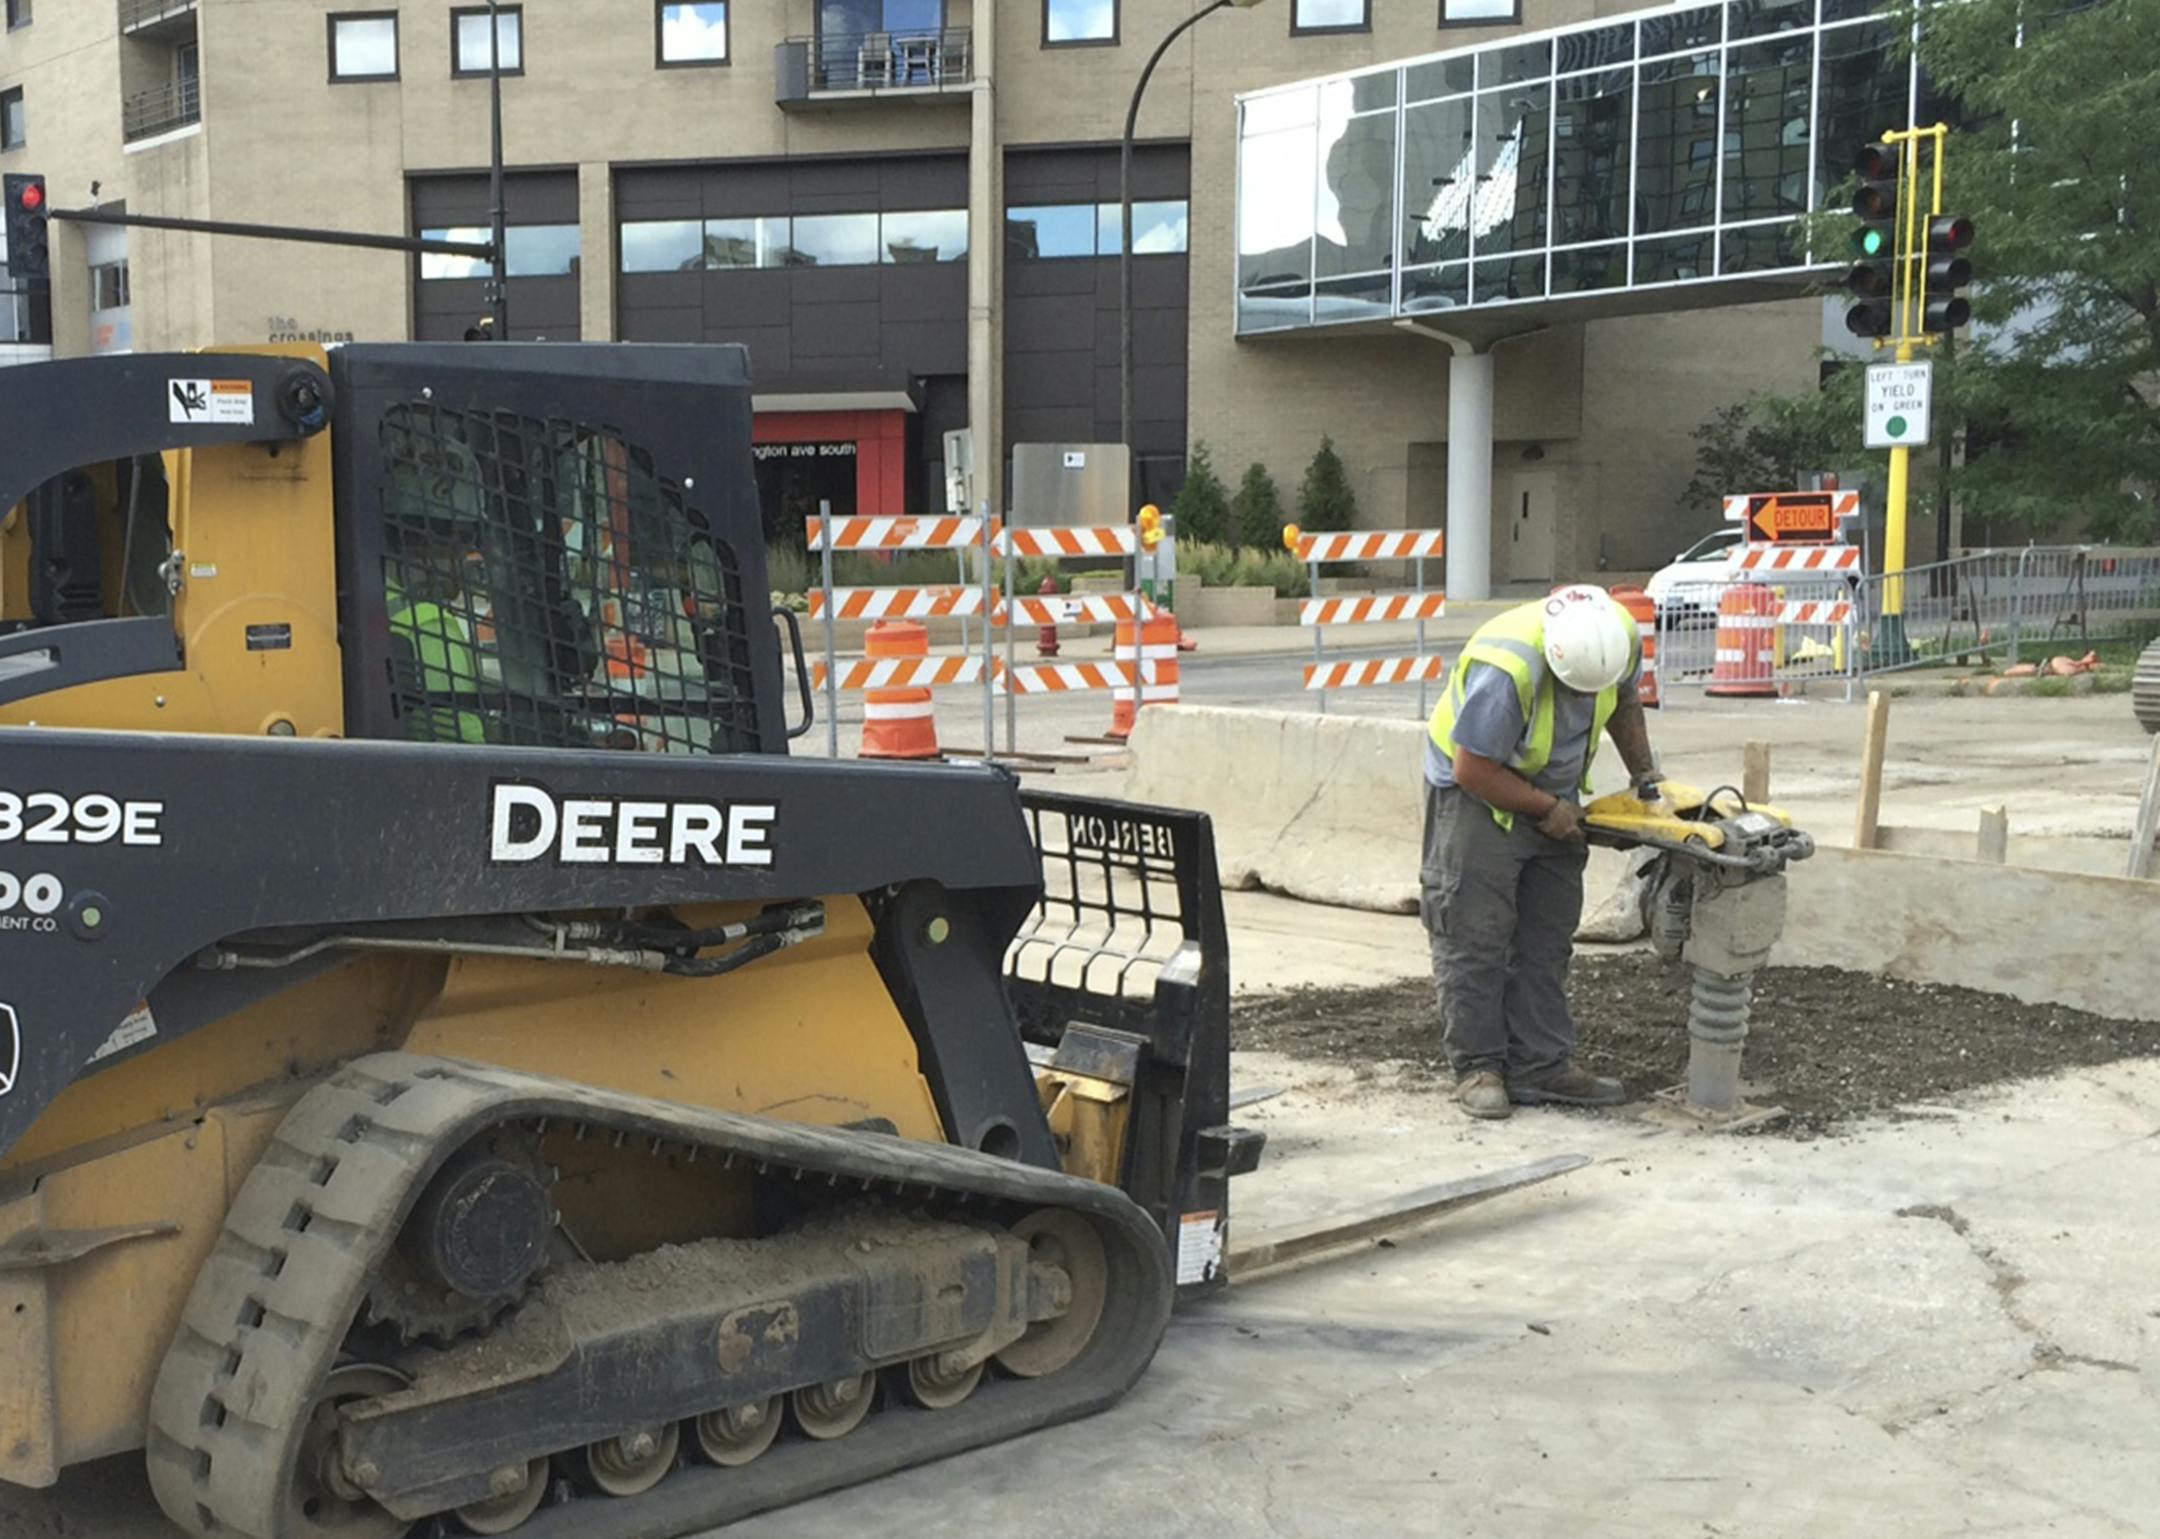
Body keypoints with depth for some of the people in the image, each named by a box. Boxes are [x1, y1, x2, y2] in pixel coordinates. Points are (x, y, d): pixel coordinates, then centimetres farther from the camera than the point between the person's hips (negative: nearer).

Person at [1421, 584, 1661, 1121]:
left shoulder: (1622, 637, -16)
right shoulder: (1507, 669, -37)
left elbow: (1624, 701, 10)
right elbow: (1474, 770, -28)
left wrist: (1644, 772, 2)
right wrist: (1548, 810, -18)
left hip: (1551, 794, 7)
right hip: (1475, 794, -7)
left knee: (1548, 939, 7)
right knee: (1475, 936, -6)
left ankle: (1540, 1066, 12)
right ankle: (1477, 1067, 1)